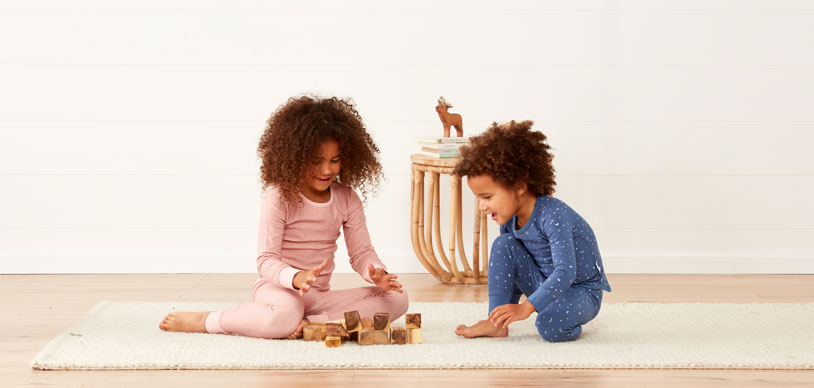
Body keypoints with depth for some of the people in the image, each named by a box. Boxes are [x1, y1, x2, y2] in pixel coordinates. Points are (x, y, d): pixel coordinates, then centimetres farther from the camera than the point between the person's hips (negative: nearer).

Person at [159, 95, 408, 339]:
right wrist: (296, 278, -37)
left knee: (397, 299, -16)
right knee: (285, 314, -44)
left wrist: (377, 274, -19)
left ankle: (308, 325, -28)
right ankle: (204, 321, -20)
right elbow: (266, 259, -15)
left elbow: (361, 252, 5)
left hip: (318, 296, 6)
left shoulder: (347, 199, 3)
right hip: (277, 288, -6)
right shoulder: (279, 197, -11)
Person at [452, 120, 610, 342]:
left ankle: (570, 320, 1)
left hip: (582, 289, -7)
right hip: (546, 285, 7)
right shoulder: (510, 221, -2)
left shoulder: (553, 216, -28)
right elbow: (514, 273, 11)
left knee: (550, 326, -37)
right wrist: (507, 310, 5)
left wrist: (525, 308, -41)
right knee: (503, 245, -10)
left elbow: (566, 273, -35)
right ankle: (496, 323, -8)